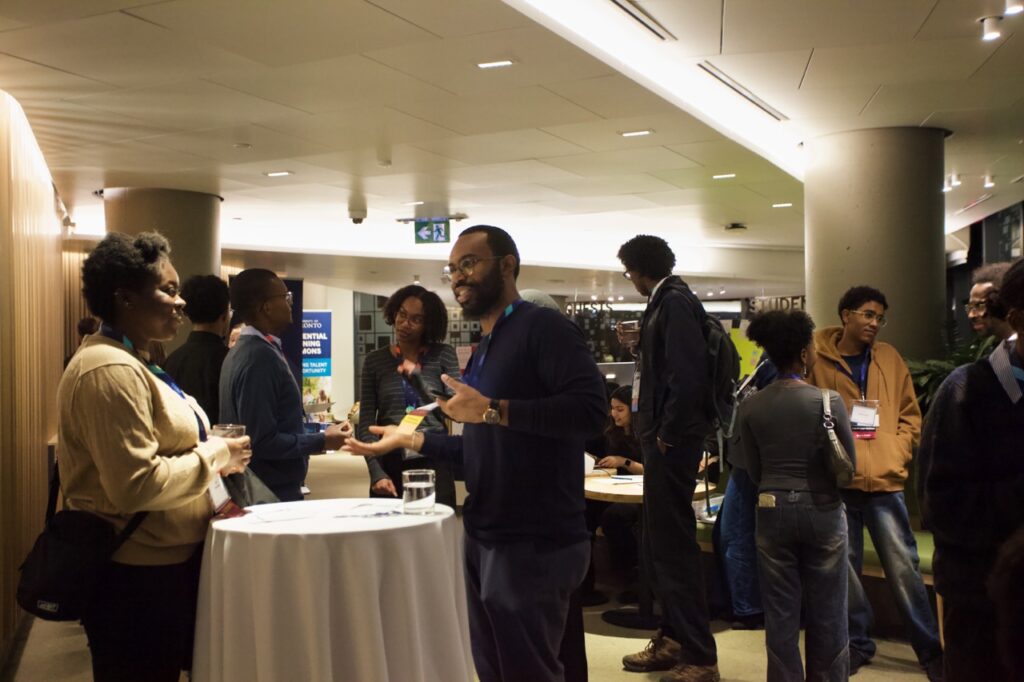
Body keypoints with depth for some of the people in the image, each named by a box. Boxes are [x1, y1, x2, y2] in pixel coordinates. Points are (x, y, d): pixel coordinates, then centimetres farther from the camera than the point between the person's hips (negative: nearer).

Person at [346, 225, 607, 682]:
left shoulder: (543, 327, -12)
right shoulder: (483, 351, 17)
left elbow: (590, 408, -26)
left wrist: (492, 409, -28)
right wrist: (410, 440, 17)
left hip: (534, 544, -9)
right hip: (483, 540, 9)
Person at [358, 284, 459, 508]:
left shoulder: (443, 355, 4)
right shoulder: (375, 360, 7)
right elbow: (366, 422, 4)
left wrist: (416, 375, -9)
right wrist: (377, 473, -6)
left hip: (434, 465, -1)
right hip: (389, 466, 1)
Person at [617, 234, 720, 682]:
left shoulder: (675, 302, -13)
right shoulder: (664, 303, 15)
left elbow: (687, 375, -23)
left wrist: (667, 434, -17)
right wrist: (655, 432, 12)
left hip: (672, 442, -10)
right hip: (662, 440, 10)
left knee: (674, 546, -4)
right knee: (659, 544, 17)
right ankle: (672, 640, 28)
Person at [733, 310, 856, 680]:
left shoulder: (750, 406, -5)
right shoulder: (828, 401, -12)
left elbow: (751, 470, 1)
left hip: (773, 512, 2)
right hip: (823, 512, -2)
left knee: (781, 614, 11)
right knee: (827, 613, 12)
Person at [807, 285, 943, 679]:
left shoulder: (890, 358, 9)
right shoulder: (817, 359, 0)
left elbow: (910, 416, 13)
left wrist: (895, 456, -1)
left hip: (885, 482, 1)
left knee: (904, 568, 1)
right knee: (844, 568, 8)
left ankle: (930, 649, 13)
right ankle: (857, 643, 24)